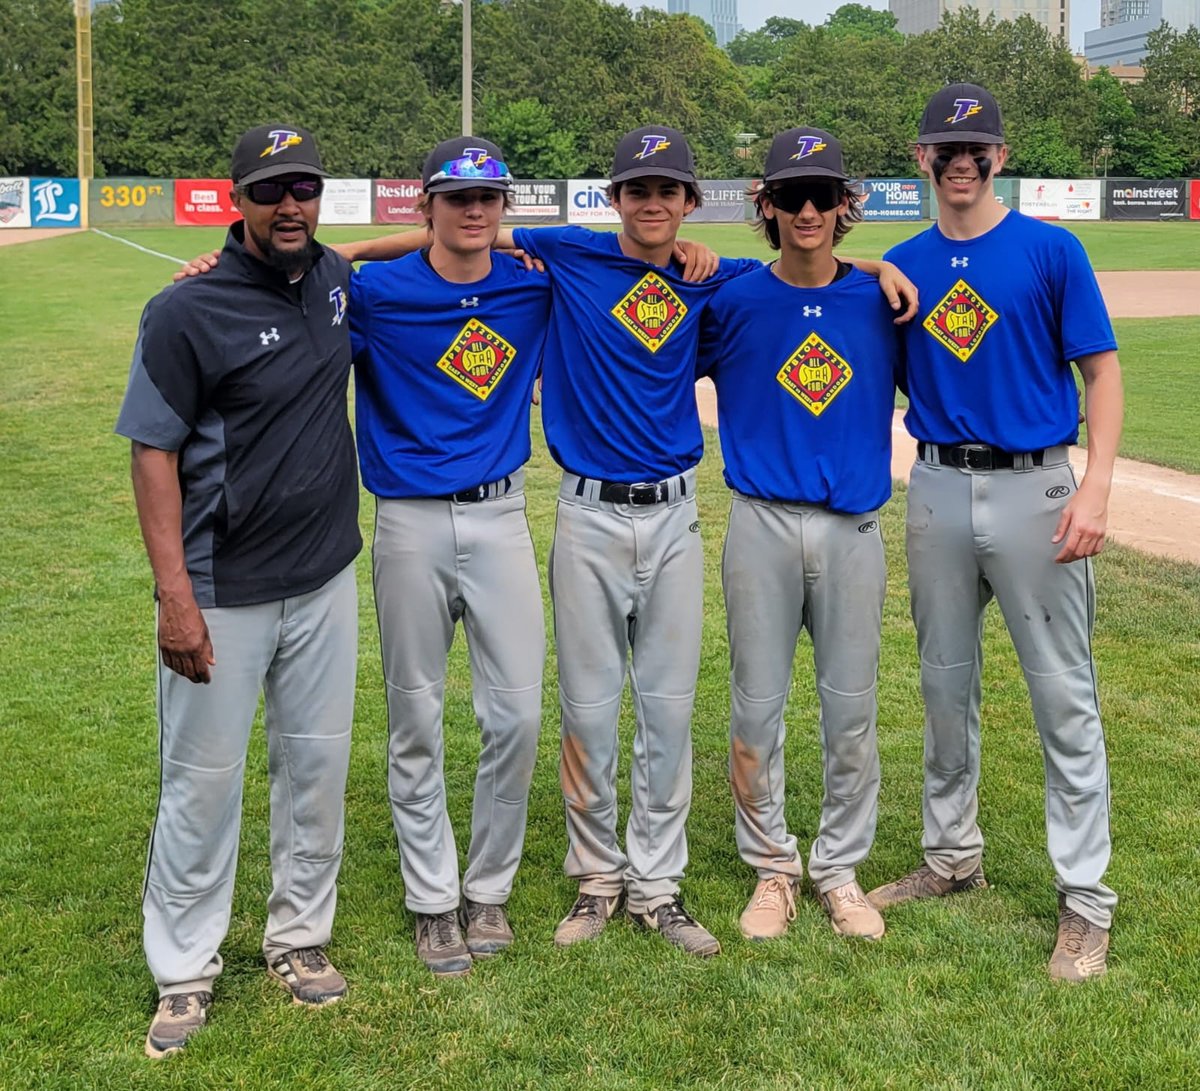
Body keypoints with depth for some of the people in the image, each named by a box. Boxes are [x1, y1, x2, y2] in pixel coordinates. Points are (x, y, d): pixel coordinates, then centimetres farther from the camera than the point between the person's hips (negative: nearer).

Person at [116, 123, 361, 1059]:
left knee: (319, 764, 13)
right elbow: (153, 453, -12)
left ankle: (300, 937, 31)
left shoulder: (335, 280, 3)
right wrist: (175, 595, -18)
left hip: (326, 579, 5)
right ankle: (185, 973, 19)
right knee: (203, 779, 4)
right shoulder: (187, 313, -13)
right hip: (224, 593, -5)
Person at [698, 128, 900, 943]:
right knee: (757, 709, 5)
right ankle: (772, 868, 23)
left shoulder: (881, 302, 4)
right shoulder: (732, 304, 1)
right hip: (764, 528, -1)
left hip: (855, 530, 1)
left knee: (852, 709, 7)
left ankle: (840, 870, 25)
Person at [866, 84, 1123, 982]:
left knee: (1065, 696, -2)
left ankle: (1085, 900, 7)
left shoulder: (1051, 251, -3)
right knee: (946, 684, 14)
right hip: (938, 491, 4)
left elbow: (1102, 370, -6)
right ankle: (953, 857, 31)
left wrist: (1096, 486, -16)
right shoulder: (903, 264, 8)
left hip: (1035, 488, -4)